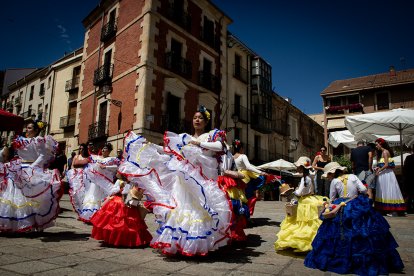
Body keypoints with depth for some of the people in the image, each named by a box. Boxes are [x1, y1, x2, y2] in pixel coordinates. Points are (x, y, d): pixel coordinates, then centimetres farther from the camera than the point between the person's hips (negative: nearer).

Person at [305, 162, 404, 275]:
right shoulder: (353, 177, 0)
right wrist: (357, 194, 12)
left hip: (342, 211, -2)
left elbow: (332, 199, 0)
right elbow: (364, 189, -6)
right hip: (359, 208, 2)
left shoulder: (334, 181, -5)